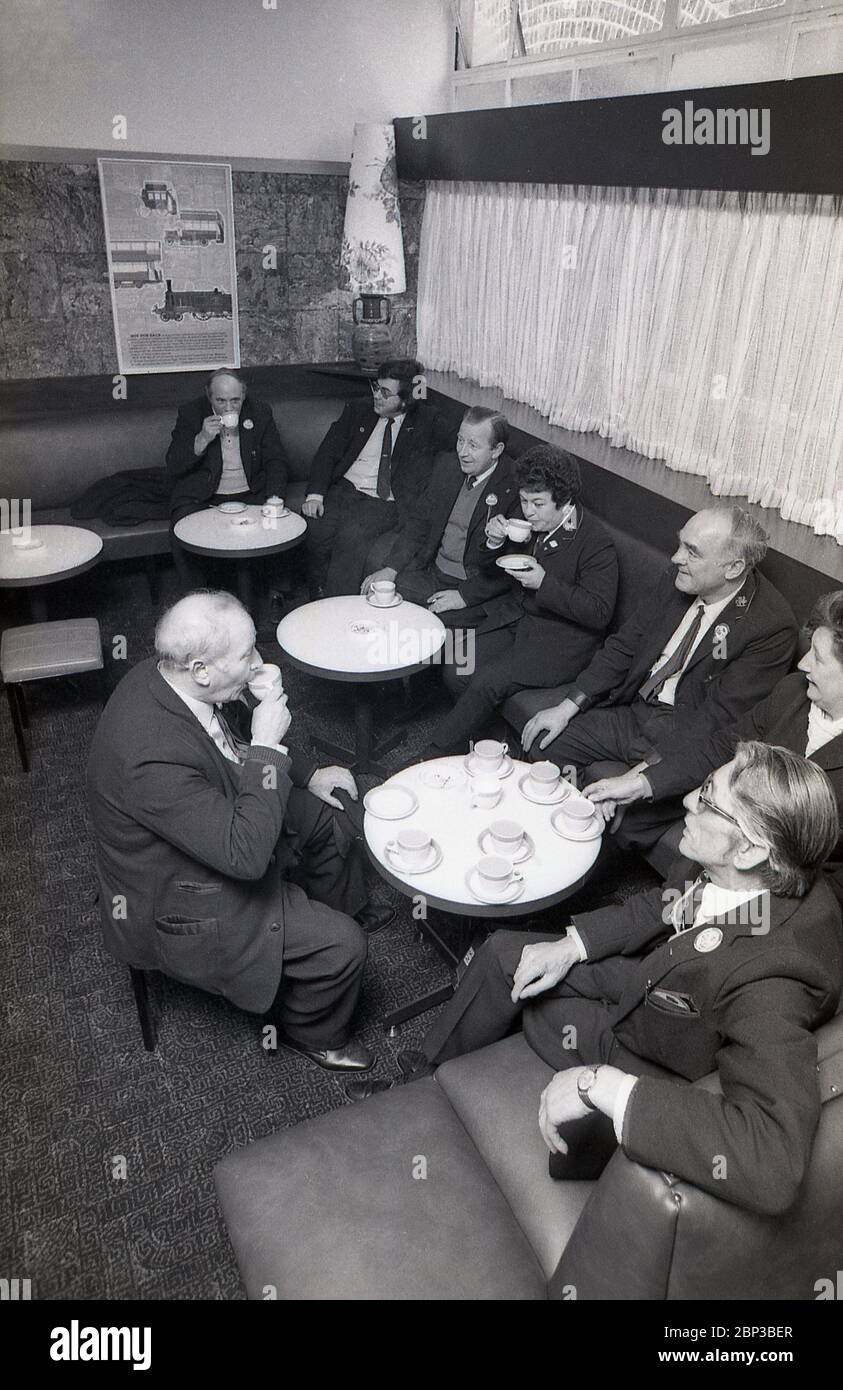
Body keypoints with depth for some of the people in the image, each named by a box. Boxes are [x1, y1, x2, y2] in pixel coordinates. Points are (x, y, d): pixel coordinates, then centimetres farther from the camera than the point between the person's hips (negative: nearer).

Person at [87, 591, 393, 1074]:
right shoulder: (152, 757, -40)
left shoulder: (165, 675, -12)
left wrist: (307, 774, 4)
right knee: (342, 945, -12)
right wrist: (267, 747, -34)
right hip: (180, 904, -9)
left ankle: (346, 907, 47)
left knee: (326, 817, 20)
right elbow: (246, 853, -38)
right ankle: (314, 1030, 19)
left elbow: (231, 745, 9)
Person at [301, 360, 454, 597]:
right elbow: (327, 452, 11)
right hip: (343, 491, 3)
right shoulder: (358, 411, 16)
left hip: (384, 503, -3)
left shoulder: (425, 421, 9)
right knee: (311, 529, -24)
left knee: (351, 536, -32)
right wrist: (315, 494, -5)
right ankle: (318, 604, -9)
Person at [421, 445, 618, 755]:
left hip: (560, 637, -7)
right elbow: (495, 569, 16)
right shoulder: (524, 518, 1)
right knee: (458, 672, -11)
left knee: (486, 683, -22)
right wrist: (494, 542, -8)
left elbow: (600, 613, -20)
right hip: (514, 614, 7)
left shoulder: (596, 543, -18)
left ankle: (434, 759, -9)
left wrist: (544, 583, -26)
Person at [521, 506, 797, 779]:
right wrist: (568, 706, -4)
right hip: (633, 710, 6)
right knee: (541, 742, -2)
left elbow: (717, 716, -20)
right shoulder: (676, 579, -1)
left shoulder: (772, 628, -19)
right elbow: (624, 645, 4)